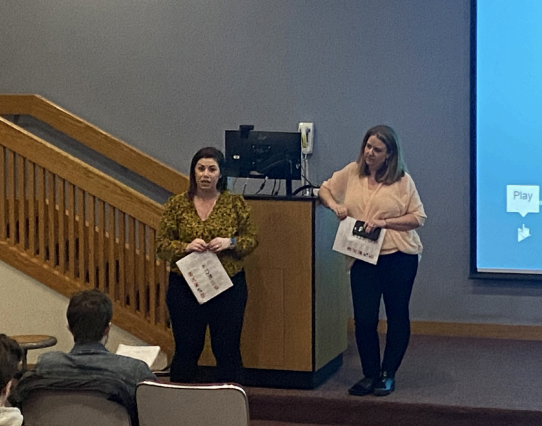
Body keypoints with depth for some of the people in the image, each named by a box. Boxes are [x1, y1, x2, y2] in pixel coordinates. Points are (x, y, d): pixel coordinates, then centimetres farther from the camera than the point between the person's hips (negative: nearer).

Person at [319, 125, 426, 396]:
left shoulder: (402, 180, -4)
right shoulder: (352, 173, 5)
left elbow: (418, 217, -4)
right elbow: (325, 190, 18)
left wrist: (385, 222, -15)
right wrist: (334, 205, -4)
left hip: (399, 256, -2)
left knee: (397, 317, 8)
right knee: (364, 319, -2)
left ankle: (388, 375, 21)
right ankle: (370, 375, 14)